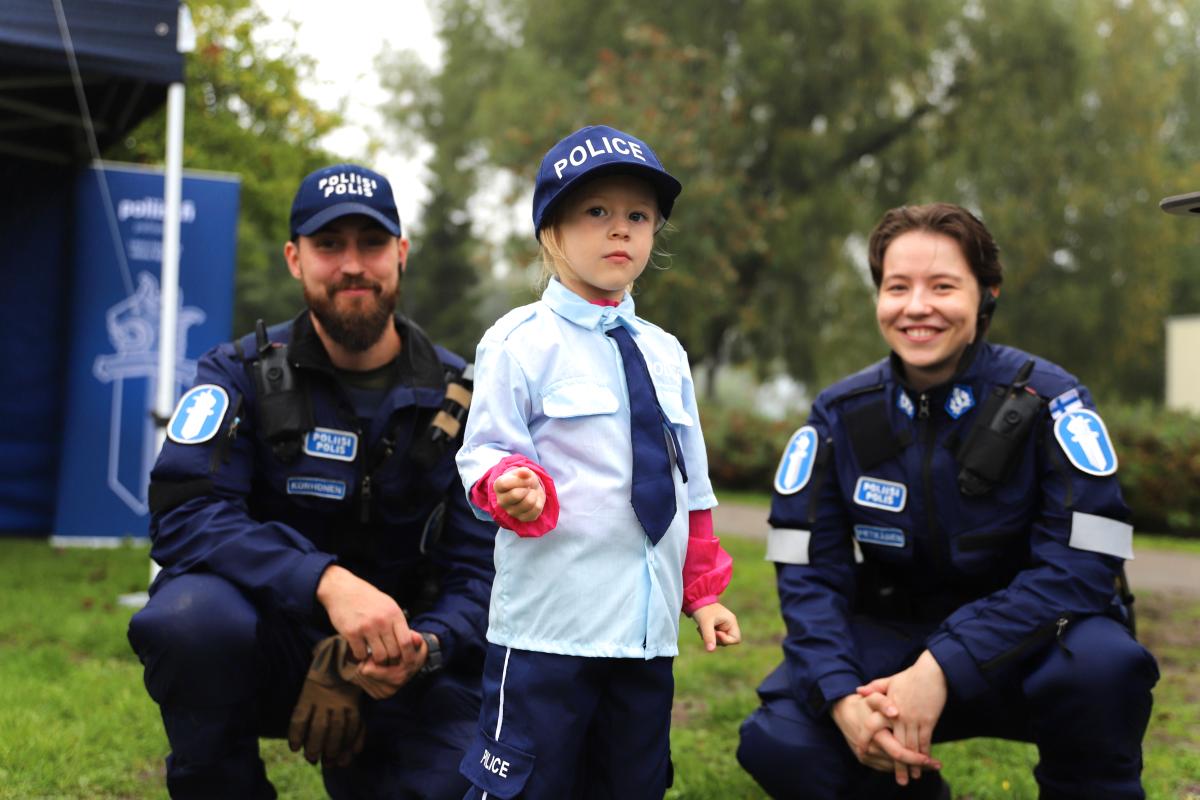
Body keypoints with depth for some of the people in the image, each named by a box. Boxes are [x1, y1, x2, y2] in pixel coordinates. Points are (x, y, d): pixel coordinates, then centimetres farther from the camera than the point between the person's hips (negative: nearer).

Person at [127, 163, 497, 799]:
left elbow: (481, 570, -3)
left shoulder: (459, 400, 0)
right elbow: (184, 514, -19)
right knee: (194, 614, -34)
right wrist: (326, 581, -34)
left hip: (401, 672, 2)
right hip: (267, 639, -1)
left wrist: (424, 648, -26)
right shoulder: (241, 374, -3)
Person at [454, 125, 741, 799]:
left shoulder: (666, 353, 14)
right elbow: (485, 452, -7)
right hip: (548, 623, -6)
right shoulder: (521, 341, -4)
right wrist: (512, 486, -29)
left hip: (649, 627, 6)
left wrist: (703, 591, 17)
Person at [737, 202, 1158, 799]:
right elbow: (809, 572, -8)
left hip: (1026, 643, -2)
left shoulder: (1047, 401, -14)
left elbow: (1080, 566, -22)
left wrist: (944, 669, -30)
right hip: (894, 638, 2)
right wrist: (842, 694, -26)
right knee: (779, 744, -22)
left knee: (1102, 662, -36)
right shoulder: (840, 415, -6)